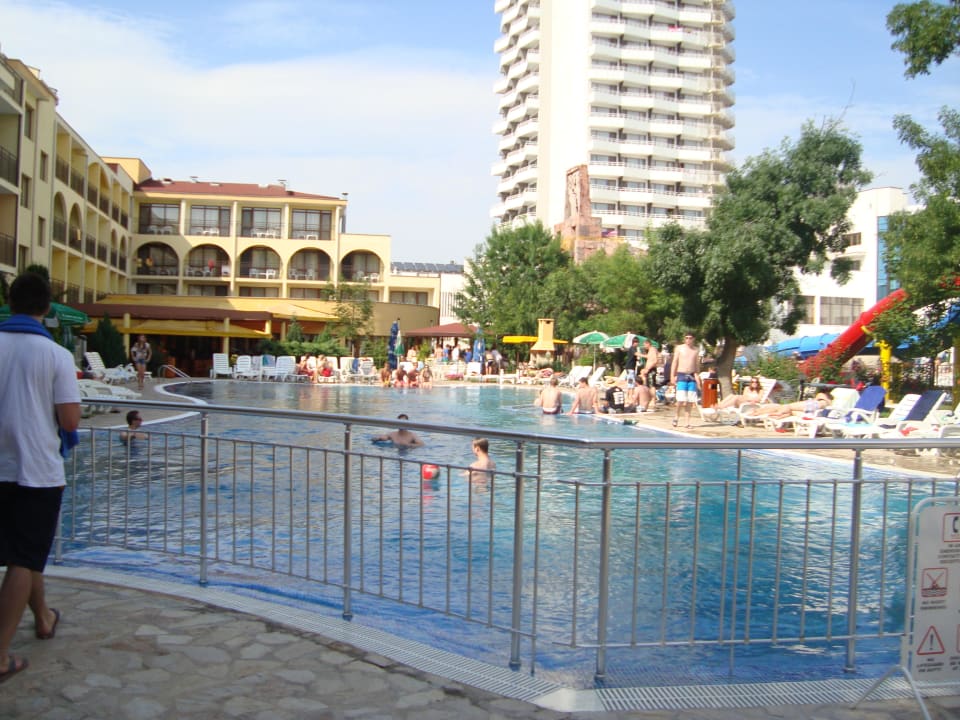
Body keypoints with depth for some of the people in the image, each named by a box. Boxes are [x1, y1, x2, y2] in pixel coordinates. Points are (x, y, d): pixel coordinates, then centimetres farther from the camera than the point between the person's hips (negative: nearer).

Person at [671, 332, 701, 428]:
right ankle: (677, 416, 12)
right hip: (681, 375, -3)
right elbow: (674, 362, 2)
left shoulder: (696, 350, 10)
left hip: (692, 377, 3)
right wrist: (672, 376, -4)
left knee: (691, 400, 1)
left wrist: (697, 377, 9)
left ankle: (688, 421, 9)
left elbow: (697, 365, 15)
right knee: (681, 400, -13)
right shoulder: (679, 348, 2)